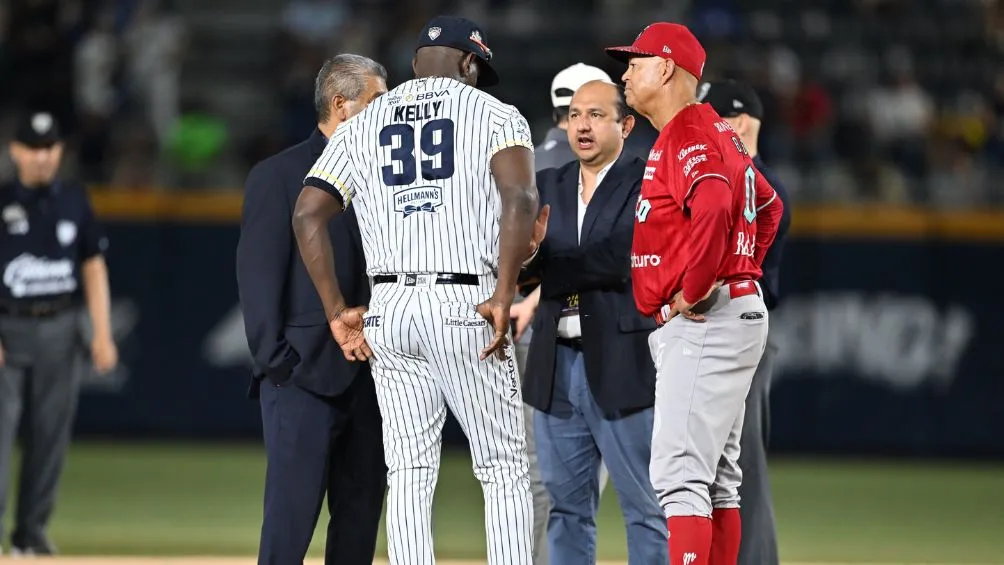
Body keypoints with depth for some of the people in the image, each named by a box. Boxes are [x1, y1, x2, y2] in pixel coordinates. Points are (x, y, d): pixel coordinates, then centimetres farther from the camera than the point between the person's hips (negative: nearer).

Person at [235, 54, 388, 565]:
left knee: (361, 519, 7)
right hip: (306, 376, -6)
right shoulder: (278, 176, -2)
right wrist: (273, 361, -13)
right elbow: (258, 275, -7)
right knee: (291, 519, -9)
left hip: (368, 379, 6)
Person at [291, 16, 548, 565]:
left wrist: (336, 311, 7)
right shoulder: (493, 114, 3)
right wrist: (504, 297, -14)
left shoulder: (363, 124, 14)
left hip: (387, 312, 3)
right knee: (504, 469, 4)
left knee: (409, 474, 7)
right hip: (464, 305, -3)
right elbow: (521, 199, -15)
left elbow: (307, 215, 4)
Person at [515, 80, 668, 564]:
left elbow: (622, 261, -16)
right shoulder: (546, 186, 15)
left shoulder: (648, 184, -3)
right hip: (555, 366, 6)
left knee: (646, 508, -2)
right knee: (567, 507, 10)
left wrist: (541, 266, -13)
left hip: (624, 368, -6)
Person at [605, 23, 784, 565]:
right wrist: (741, 272, 23)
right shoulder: (714, 132, 20)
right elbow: (768, 206, 33)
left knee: (679, 474, -17)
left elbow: (714, 206, -32)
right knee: (715, 478, 13)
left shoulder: (691, 134, -13)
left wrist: (695, 288, -24)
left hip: (705, 321, -11)